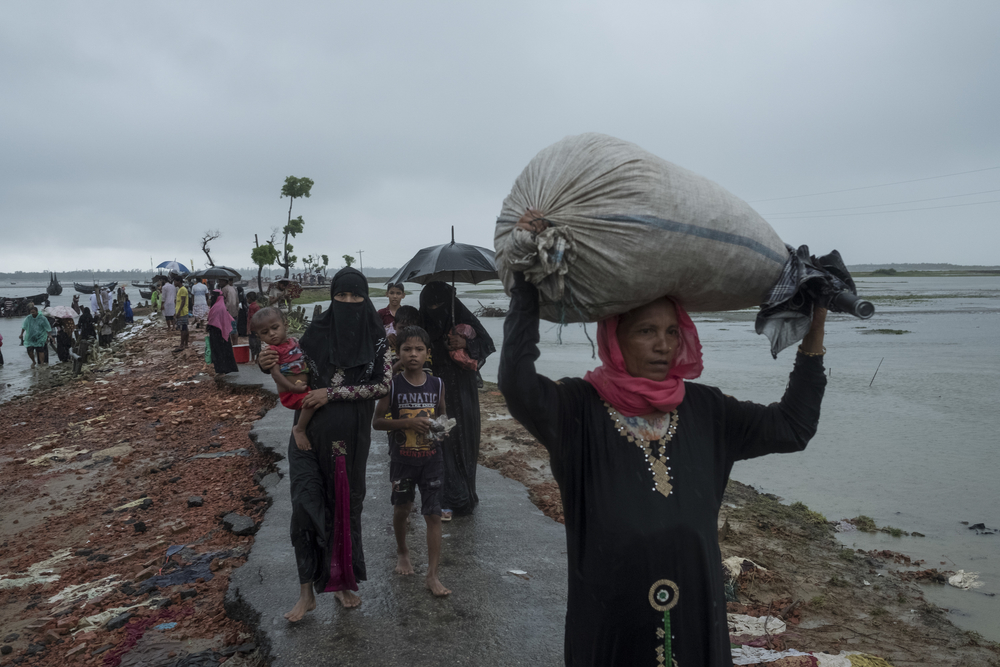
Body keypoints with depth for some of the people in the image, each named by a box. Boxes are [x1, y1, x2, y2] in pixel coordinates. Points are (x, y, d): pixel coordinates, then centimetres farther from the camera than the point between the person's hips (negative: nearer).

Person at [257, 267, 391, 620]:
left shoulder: (376, 340, -2)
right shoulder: (316, 334, -1)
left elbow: (383, 385, -11)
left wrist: (332, 393, -16)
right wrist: (267, 365, -12)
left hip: (352, 440, 1)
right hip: (311, 436, 0)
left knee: (348, 506, 12)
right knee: (306, 506, -5)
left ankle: (343, 582, 30)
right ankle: (306, 592, 11)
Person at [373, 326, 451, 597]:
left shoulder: (437, 385, -3)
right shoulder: (392, 385, -9)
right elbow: (377, 422, -9)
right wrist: (407, 423, -23)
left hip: (431, 458, 1)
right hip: (402, 459, -1)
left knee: (433, 514, -1)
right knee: (401, 509, 17)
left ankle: (432, 575, 7)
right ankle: (402, 552, 45)